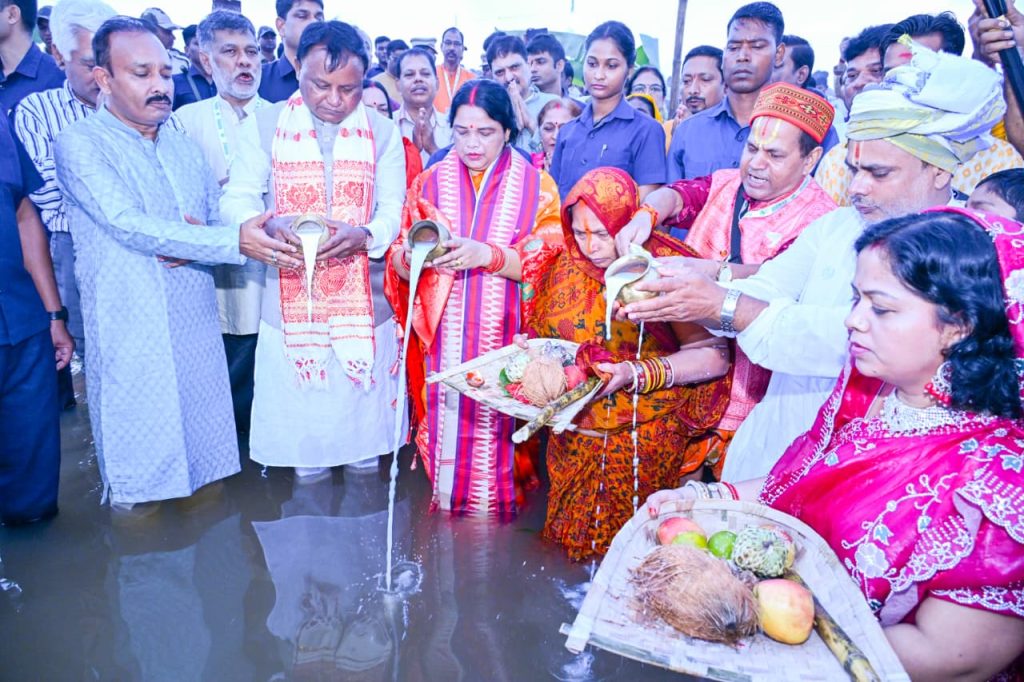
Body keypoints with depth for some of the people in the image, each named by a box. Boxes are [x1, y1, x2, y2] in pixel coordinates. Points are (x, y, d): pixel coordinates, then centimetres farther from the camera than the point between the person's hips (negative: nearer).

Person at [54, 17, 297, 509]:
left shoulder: (184, 146, 14)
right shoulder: (80, 143, -6)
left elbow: (220, 221, 14)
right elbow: (128, 225, -19)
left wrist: (193, 244, -11)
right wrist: (233, 242, -28)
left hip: (197, 324, 5)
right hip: (128, 334, -5)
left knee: (205, 452, 13)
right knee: (137, 467, 5)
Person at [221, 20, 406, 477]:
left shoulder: (383, 132, 5)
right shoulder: (265, 124, 3)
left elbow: (394, 208, -2)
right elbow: (237, 199, -2)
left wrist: (366, 235, -25)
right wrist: (270, 224, -26)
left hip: (364, 301, 1)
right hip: (291, 299, 0)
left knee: (363, 409, 13)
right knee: (301, 417, 10)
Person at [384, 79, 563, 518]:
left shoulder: (537, 186, 4)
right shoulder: (430, 183, 9)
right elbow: (399, 264, 5)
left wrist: (489, 255, -20)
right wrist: (410, 256, -19)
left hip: (506, 336, -1)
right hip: (445, 337, 2)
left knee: (497, 425, 1)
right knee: (449, 418, 2)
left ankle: (495, 506, 22)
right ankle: (446, 502, 22)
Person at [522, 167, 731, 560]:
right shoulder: (566, 264, 1)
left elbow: (715, 357, -20)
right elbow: (546, 335, 14)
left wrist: (636, 374, -27)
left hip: (641, 441, -5)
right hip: (572, 435, 5)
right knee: (574, 536, 20)